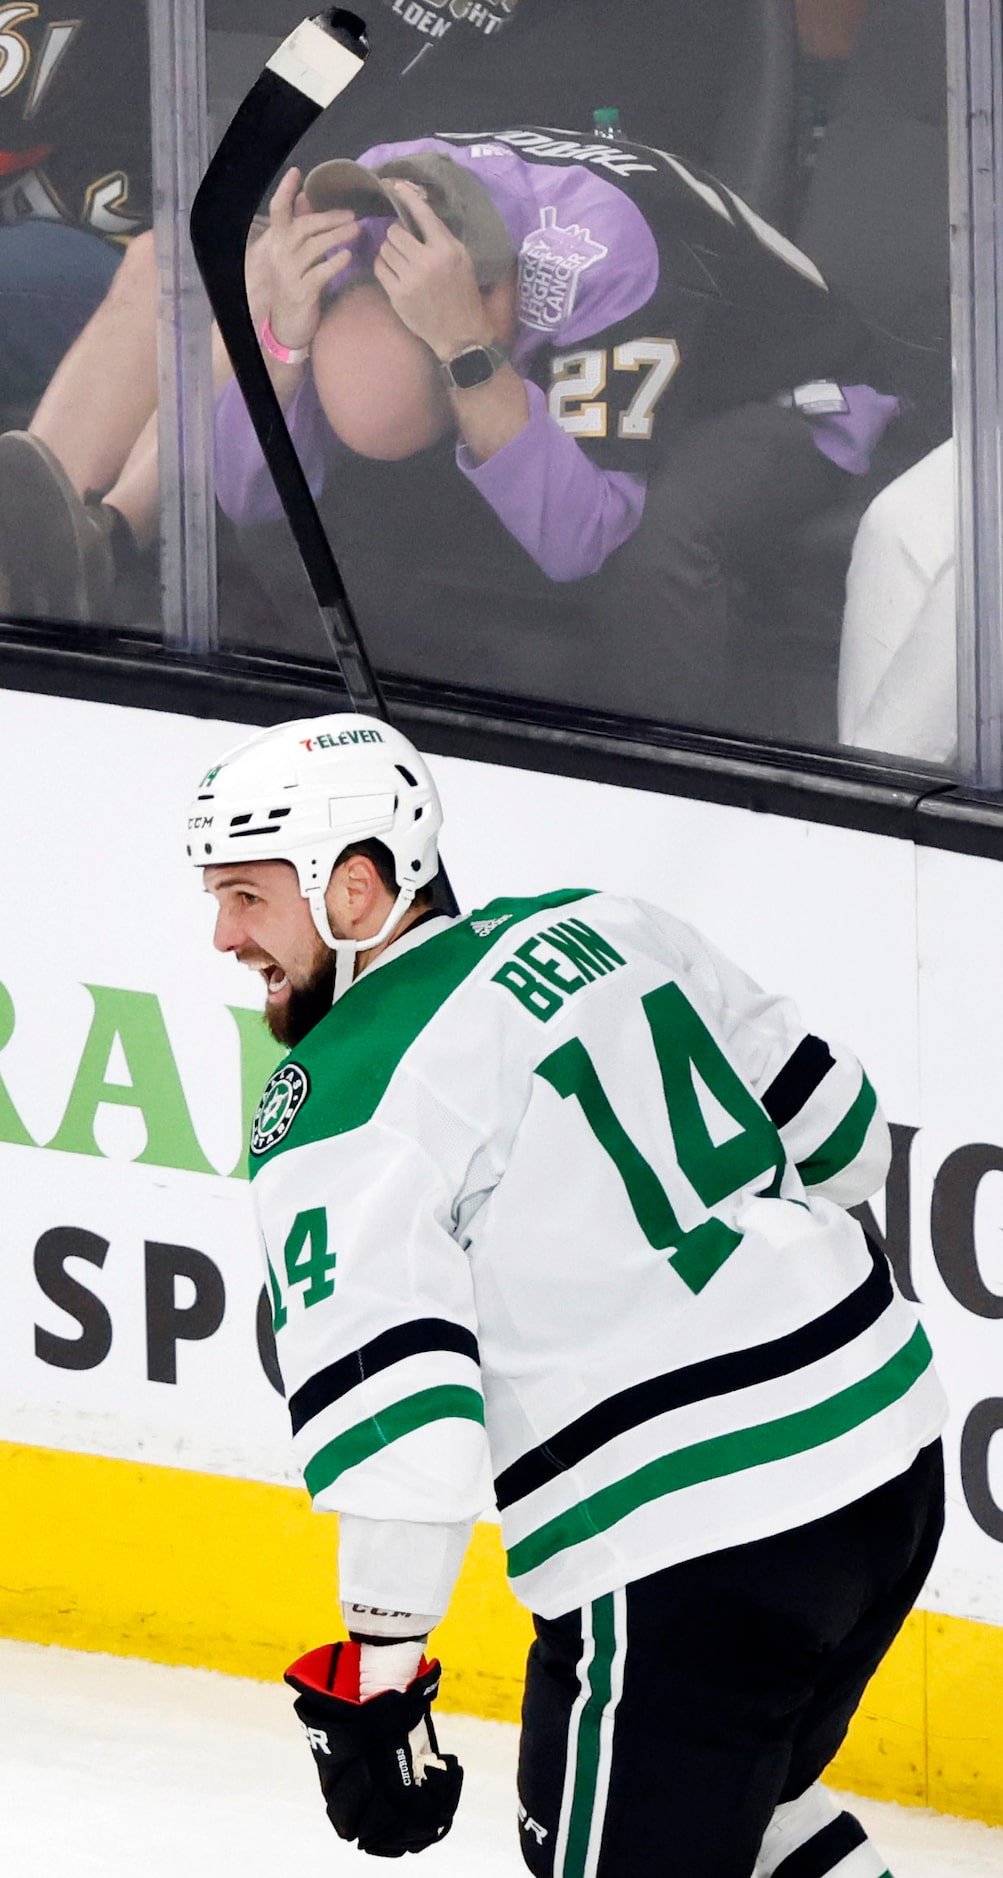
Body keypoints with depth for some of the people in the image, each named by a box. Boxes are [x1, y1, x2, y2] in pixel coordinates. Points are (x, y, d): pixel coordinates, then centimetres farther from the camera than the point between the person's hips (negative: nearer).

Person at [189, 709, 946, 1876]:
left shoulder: (337, 1109, -12)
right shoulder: (603, 927, 10)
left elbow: (399, 1403, -21)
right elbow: (837, 1137, 18)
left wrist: (372, 1674, -15)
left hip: (686, 1555, -9)